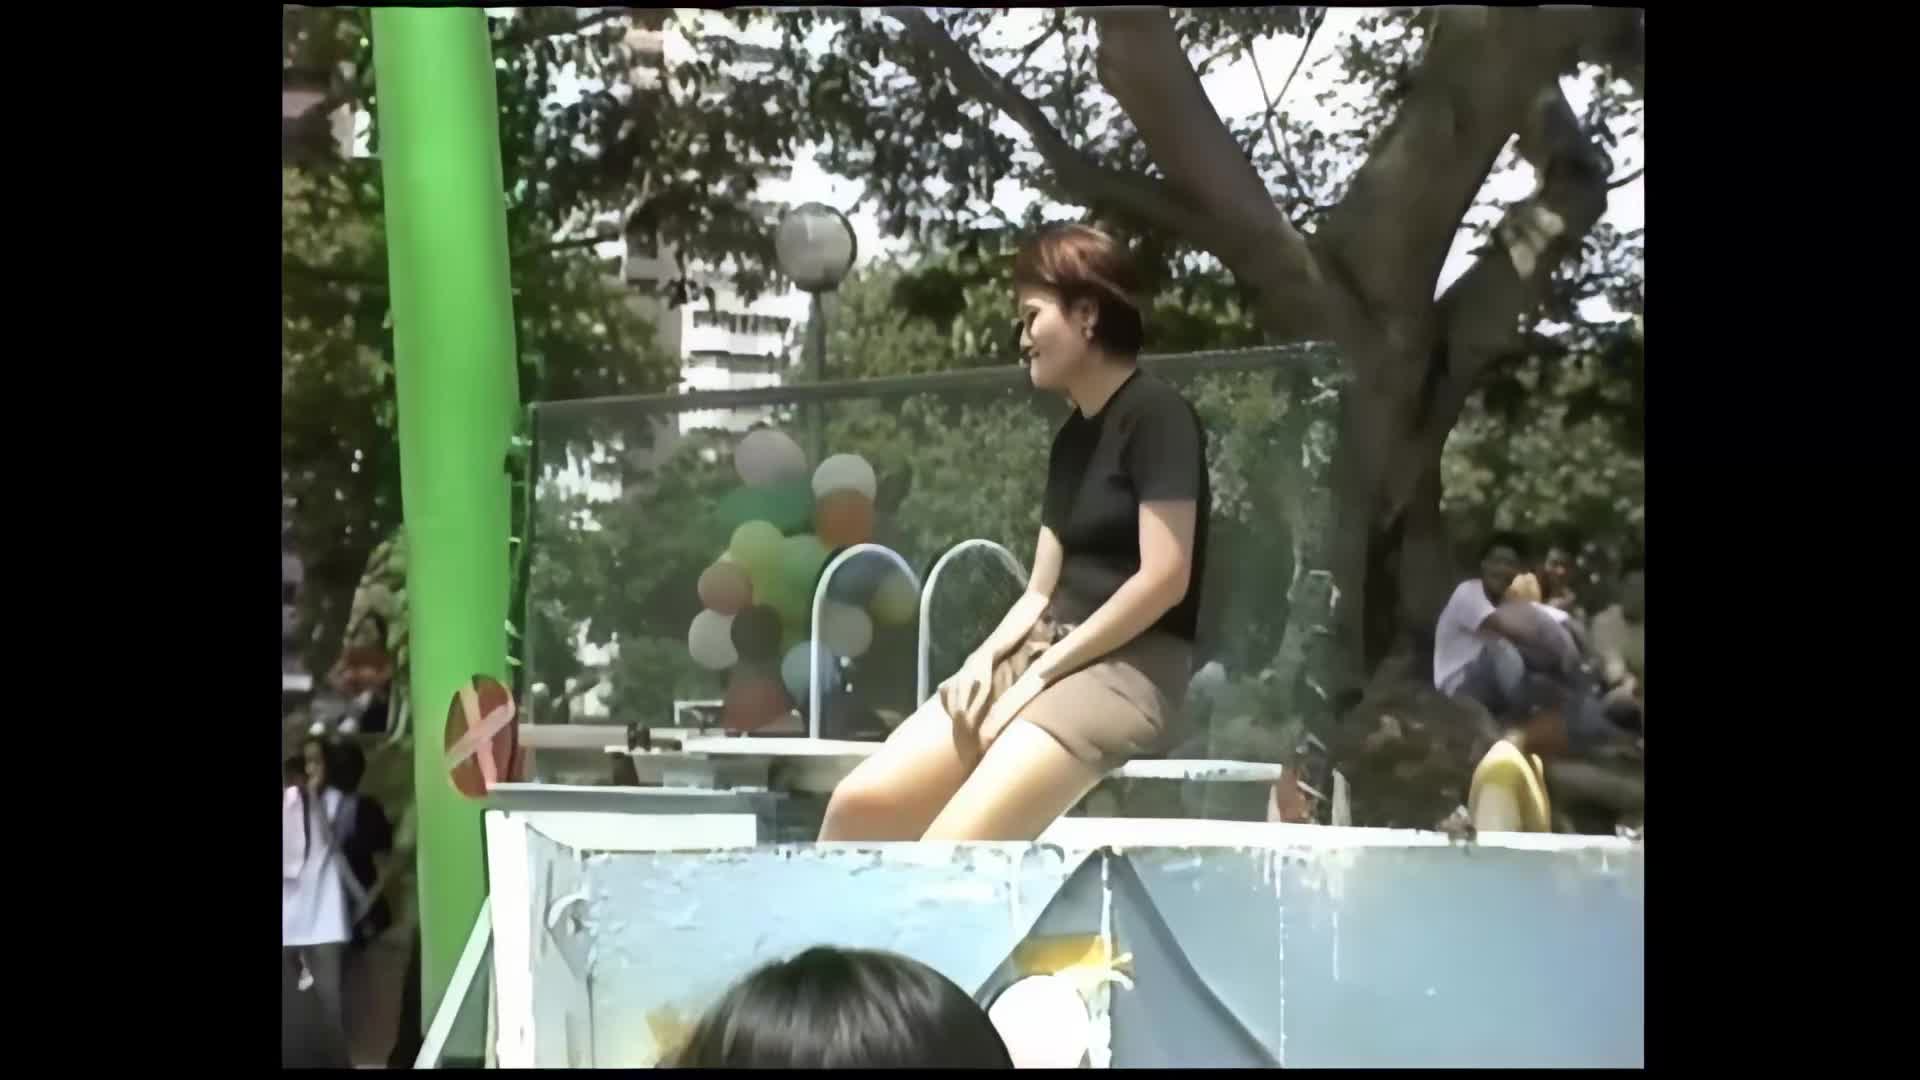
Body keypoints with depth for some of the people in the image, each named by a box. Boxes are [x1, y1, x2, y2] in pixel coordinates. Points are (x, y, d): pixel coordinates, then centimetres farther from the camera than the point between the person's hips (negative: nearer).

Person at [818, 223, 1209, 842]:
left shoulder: (1156, 415, -8)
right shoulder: (1073, 436, 18)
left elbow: (1164, 577, -17)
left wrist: (1041, 675, -14)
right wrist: (988, 657, -4)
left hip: (1129, 668, -8)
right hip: (1047, 655, 8)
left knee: (950, 852, -26)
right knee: (861, 804, -7)